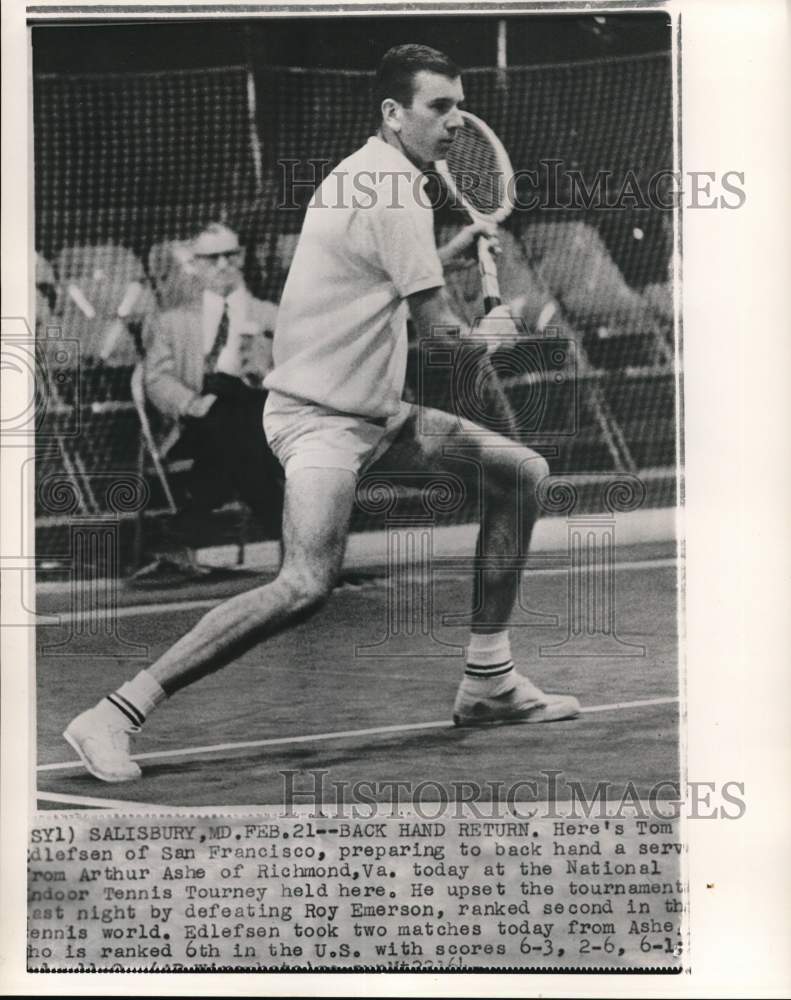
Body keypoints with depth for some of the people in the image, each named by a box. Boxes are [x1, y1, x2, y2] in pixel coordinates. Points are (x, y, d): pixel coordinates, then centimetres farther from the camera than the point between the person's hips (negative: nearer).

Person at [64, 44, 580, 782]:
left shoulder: (364, 175, 14)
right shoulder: (392, 195, -17)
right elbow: (438, 333, -16)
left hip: (374, 411, 11)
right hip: (320, 415, -11)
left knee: (520, 473, 11)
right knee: (306, 585, -28)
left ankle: (487, 681, 16)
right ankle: (112, 716, -20)